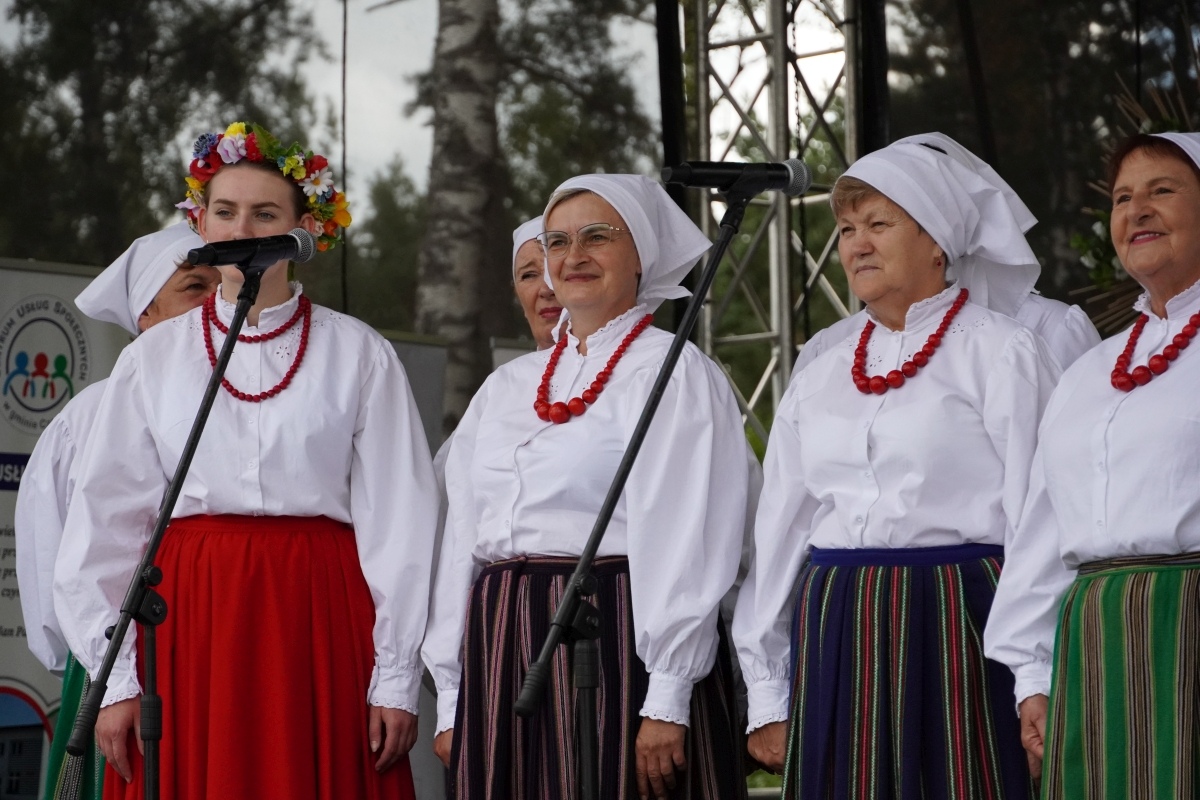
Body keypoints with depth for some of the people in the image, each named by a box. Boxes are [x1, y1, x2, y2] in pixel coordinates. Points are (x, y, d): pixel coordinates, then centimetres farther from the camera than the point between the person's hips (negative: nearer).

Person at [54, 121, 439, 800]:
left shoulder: (361, 356, 4)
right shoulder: (153, 358, 8)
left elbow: (398, 519, 1)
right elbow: (108, 521, 7)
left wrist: (396, 678, -5)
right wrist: (115, 679, 0)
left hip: (319, 622, -1)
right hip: (187, 621, 1)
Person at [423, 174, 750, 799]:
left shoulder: (673, 373, -3)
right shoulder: (508, 386, 17)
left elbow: (684, 543, -10)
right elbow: (463, 536, 16)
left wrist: (666, 703, -16)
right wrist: (451, 701, 11)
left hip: (616, 649, -6)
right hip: (502, 655, 6)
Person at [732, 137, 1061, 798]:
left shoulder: (1000, 354, -1)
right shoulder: (819, 379, 15)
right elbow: (779, 532, 15)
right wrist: (766, 697, 11)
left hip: (956, 633, -5)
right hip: (833, 637, 5)